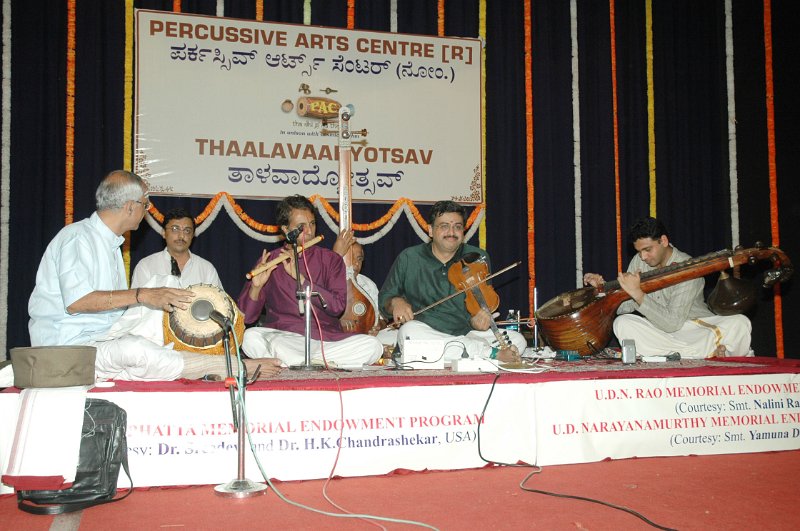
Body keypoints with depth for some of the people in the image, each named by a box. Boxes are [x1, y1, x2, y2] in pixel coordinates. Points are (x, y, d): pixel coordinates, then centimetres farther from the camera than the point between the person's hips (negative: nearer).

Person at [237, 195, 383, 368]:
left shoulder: (331, 259, 11)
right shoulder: (269, 262, 8)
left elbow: (337, 306, -5)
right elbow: (246, 317, 3)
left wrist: (300, 277, -11)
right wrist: (256, 287, -16)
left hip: (327, 339, 1)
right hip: (283, 338, -1)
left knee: (372, 345, -25)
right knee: (251, 337, -32)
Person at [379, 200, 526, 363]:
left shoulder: (478, 258, 10)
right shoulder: (409, 259, 6)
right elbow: (384, 298, 11)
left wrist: (482, 312, -14)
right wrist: (395, 302, -14)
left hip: (467, 333, 1)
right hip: (427, 334, 0)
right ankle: (493, 354, -34)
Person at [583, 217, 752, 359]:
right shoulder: (639, 262, 1)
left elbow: (672, 323, -27)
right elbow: (625, 307, 2)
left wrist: (637, 293, -30)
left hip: (696, 328, -5)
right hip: (659, 332, 6)